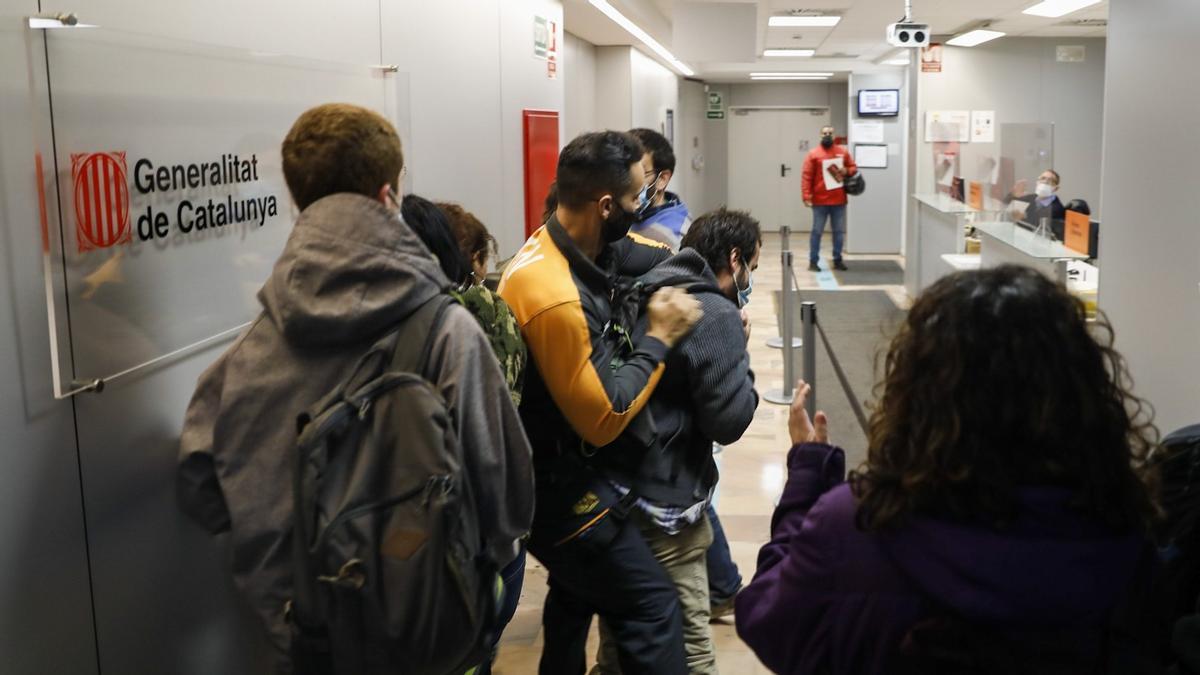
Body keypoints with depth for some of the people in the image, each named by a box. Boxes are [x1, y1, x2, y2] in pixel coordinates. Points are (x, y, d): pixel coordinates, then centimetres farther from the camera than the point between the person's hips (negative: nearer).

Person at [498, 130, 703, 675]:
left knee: (577, 595, 26)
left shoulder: (569, 245, -2)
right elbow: (604, 419, -23)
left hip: (563, 469, 10)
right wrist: (659, 338, -16)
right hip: (558, 484, -10)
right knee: (652, 609, -3)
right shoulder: (555, 299, -31)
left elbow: (664, 256, 17)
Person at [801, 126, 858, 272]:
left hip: (839, 201, 4)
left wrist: (847, 171, -8)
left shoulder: (843, 152, 8)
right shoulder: (813, 154, -3)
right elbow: (806, 176, -8)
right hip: (820, 201, -3)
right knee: (817, 232, 0)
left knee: (839, 232, 9)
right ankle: (813, 262, 5)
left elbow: (853, 167, 16)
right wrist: (806, 196, -18)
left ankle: (837, 260, 19)